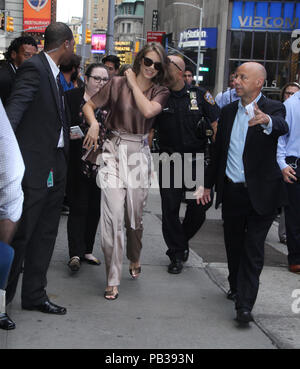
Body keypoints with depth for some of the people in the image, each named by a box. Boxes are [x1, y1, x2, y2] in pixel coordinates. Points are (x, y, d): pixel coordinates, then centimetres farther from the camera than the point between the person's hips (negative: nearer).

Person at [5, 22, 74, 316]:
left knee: (45, 234, 14)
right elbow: (16, 106, -24)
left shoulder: (55, 74, 16)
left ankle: (34, 295, 24)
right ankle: (4, 297, 12)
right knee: (21, 233, -1)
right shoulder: (33, 68, -12)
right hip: (35, 165, -9)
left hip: (55, 165, 9)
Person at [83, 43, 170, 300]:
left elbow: (148, 110, -16)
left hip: (139, 153, 2)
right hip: (114, 149, -2)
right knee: (113, 215, -10)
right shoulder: (117, 84, 2)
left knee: (135, 215, 10)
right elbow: (88, 105, 6)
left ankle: (135, 259, 41)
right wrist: (94, 123, -14)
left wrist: (134, 83, -7)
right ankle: (113, 280, -4)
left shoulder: (160, 92, 5)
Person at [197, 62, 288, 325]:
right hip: (231, 191, 5)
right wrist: (208, 184, 16)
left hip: (260, 192, -5)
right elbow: (219, 150, 14)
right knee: (233, 244, 17)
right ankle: (236, 288, 37)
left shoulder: (273, 109, -8)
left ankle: (244, 305, -1)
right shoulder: (228, 111, 8)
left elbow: (282, 127, -32)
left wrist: (266, 121, -56)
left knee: (253, 249, -3)